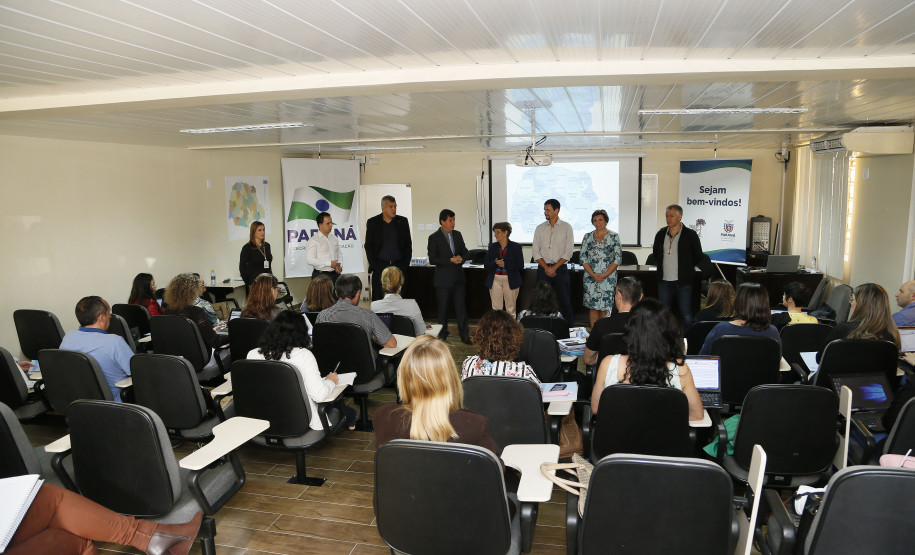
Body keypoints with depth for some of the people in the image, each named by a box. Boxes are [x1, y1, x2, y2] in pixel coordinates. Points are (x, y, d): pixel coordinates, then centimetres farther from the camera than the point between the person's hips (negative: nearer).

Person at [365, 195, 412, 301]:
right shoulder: (372, 222, 5)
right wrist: (373, 265, -4)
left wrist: (406, 264, 0)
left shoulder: (403, 221, 7)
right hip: (380, 265, -1)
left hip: (399, 265, 1)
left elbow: (408, 244, 9)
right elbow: (368, 245, 6)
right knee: (377, 297, -3)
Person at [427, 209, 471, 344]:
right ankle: (442, 335, 19)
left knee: (460, 305, 4)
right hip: (443, 278, -4)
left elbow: (464, 252, 17)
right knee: (443, 307, 6)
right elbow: (432, 259, -12)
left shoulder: (457, 235, 10)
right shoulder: (434, 238, -6)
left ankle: (464, 334, 12)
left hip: (458, 277, 4)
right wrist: (451, 260, -19)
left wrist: (460, 258, -7)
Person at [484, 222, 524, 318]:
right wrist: (495, 263, -15)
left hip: (510, 280, -2)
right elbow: (486, 265, 5)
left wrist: (505, 264, -16)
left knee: (510, 308, 2)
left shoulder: (516, 247, 1)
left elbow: (520, 265, -6)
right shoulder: (492, 246, 9)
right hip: (495, 280, 2)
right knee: (496, 308, 2)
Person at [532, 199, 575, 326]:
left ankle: (570, 328, 6)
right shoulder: (540, 228, 9)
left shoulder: (566, 227, 2)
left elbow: (568, 252, -3)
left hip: (560, 268, -2)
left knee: (565, 301, -2)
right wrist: (546, 267, -8)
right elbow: (535, 251, 5)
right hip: (543, 269, 2)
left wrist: (554, 267, -11)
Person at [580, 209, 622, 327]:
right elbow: (583, 258, 4)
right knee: (593, 307, 1)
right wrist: (593, 275, -8)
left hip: (608, 277, -2)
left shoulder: (614, 236, 3)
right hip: (590, 277, 2)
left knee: (605, 308, -1)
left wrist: (604, 275, -11)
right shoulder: (588, 237, 8)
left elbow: (618, 258, -2)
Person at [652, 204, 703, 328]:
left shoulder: (690, 235, -5)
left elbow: (698, 256, 4)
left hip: (683, 281, -4)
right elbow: (655, 253, 22)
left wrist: (686, 267, 5)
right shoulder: (661, 234, 7)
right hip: (664, 281, 4)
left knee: (686, 314, -1)